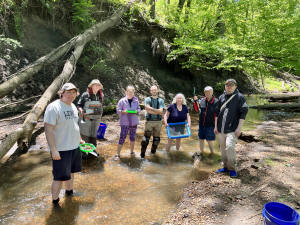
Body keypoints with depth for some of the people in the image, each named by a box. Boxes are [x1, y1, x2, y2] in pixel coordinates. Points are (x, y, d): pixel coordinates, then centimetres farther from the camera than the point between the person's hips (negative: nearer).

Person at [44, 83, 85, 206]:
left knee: (70, 172, 22)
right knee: (60, 177, 2)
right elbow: (48, 129, -21)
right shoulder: (54, 107, -18)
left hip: (74, 147, 8)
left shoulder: (73, 106, 8)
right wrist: (53, 150, -24)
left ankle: (69, 192, 42)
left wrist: (79, 139, 21)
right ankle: (55, 201, 22)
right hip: (61, 149, -8)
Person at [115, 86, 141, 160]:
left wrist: (136, 111, -14)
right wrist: (123, 111, -23)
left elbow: (139, 109, 7)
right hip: (124, 123, -3)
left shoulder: (136, 101, 2)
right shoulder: (122, 101, -5)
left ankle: (132, 152, 32)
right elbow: (118, 110, -4)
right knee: (122, 138, -5)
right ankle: (117, 154, 4)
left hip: (134, 122, 3)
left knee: (132, 137, 14)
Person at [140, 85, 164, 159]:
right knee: (146, 139, -6)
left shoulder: (161, 100, 5)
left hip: (158, 122, 3)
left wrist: (151, 108, -15)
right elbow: (148, 110, -13)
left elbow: (161, 111, -9)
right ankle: (142, 154, 3)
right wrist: (157, 111, -10)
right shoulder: (147, 99, 1)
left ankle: (153, 152, 30)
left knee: (156, 139, 10)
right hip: (149, 121, -2)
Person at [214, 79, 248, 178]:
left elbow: (243, 113, -7)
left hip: (232, 129, -5)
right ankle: (226, 167, 27)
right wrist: (216, 126, 14)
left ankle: (232, 168, 2)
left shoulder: (239, 97, -4)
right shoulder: (222, 97, 11)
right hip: (221, 129, 5)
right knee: (223, 148, 11)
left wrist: (239, 128, -13)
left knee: (229, 147, -16)